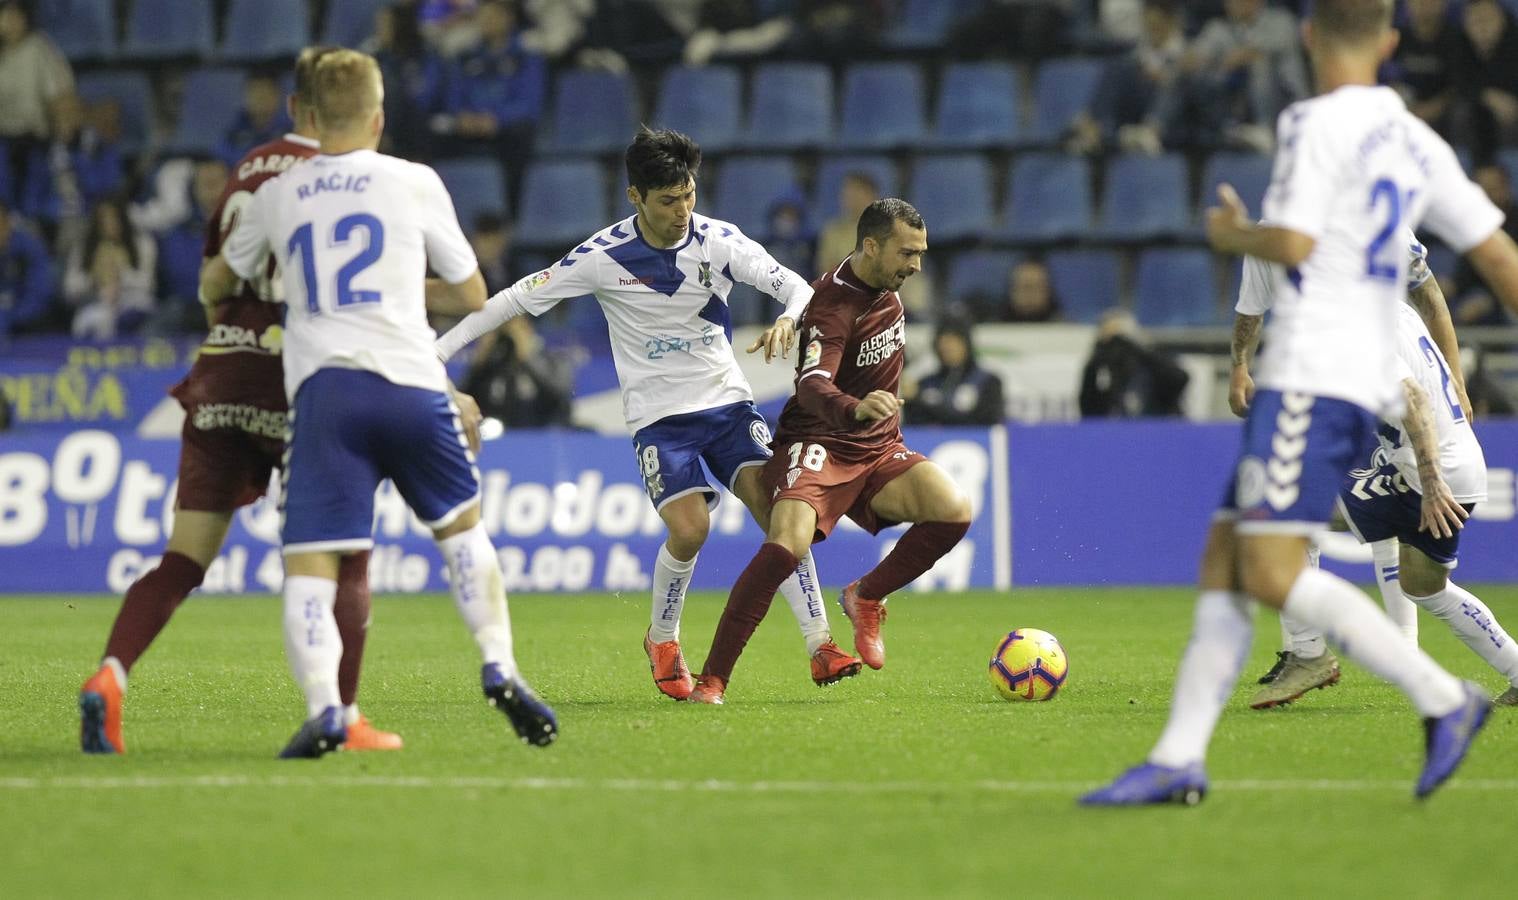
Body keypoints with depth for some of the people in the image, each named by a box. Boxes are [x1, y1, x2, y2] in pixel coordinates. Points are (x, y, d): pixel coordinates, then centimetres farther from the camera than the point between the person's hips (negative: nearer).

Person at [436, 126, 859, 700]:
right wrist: (440, 348, -9)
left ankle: (820, 646, -9)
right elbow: (519, 298, -6)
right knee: (689, 529, -19)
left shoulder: (719, 241, -7)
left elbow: (796, 286, -7)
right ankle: (662, 641, 9)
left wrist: (788, 319, -32)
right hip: (658, 414, -2)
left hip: (727, 400, 2)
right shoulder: (604, 256, -13)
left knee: (780, 511, -15)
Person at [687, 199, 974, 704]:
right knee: (789, 542, -31)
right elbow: (813, 385, -37)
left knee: (955, 511, -19)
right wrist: (856, 409, -55)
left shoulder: (885, 288, 6)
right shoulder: (834, 303, -20)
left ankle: (866, 598, 5)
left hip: (878, 451, 7)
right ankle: (712, 678, -23)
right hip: (818, 443, -7)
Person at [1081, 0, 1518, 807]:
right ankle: (1178, 759, 2)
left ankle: (1441, 697, -17)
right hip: (1369, 374, 9)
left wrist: (1233, 235, 3)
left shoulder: (1319, 122, -8)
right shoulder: (1416, 143, 17)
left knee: (1270, 573, -16)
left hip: (1311, 376, -9)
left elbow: (1294, 242, -17)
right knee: (1223, 560, 7)